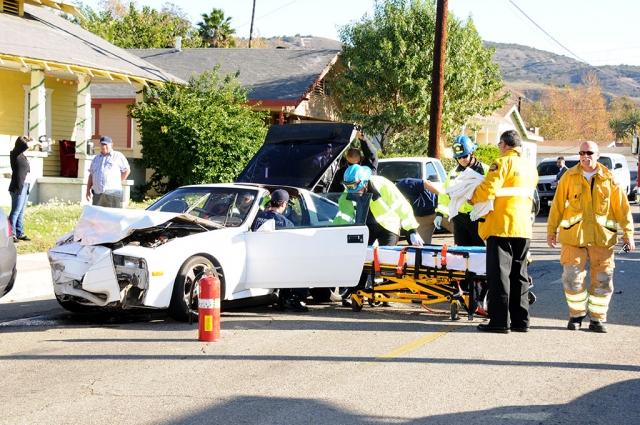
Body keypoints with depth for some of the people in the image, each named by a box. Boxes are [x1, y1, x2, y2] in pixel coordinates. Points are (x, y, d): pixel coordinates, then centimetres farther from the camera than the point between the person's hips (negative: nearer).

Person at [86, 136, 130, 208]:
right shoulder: (96, 158, 21)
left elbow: (127, 170, 7)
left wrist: (118, 182, 2)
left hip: (112, 194, -5)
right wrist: (88, 191, 15)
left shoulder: (118, 156, 6)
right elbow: (91, 175, 22)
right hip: (97, 194, 5)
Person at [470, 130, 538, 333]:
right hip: (524, 227, 7)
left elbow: (487, 189, -19)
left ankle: (500, 320, -4)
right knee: (519, 274, 13)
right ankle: (520, 320, 14)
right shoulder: (530, 167, 14)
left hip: (501, 226, -7)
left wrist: (472, 197, -1)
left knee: (499, 273, -3)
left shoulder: (502, 163, -11)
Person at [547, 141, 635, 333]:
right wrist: (551, 230, 6)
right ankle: (576, 315, 18)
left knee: (602, 280, 3)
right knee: (572, 278, 0)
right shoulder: (569, 177, 3)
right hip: (573, 236, 0)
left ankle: (598, 319, 15)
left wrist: (628, 233, 0)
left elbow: (621, 207, 5)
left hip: (602, 237, 0)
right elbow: (557, 205, 6)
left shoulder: (608, 179, 3)